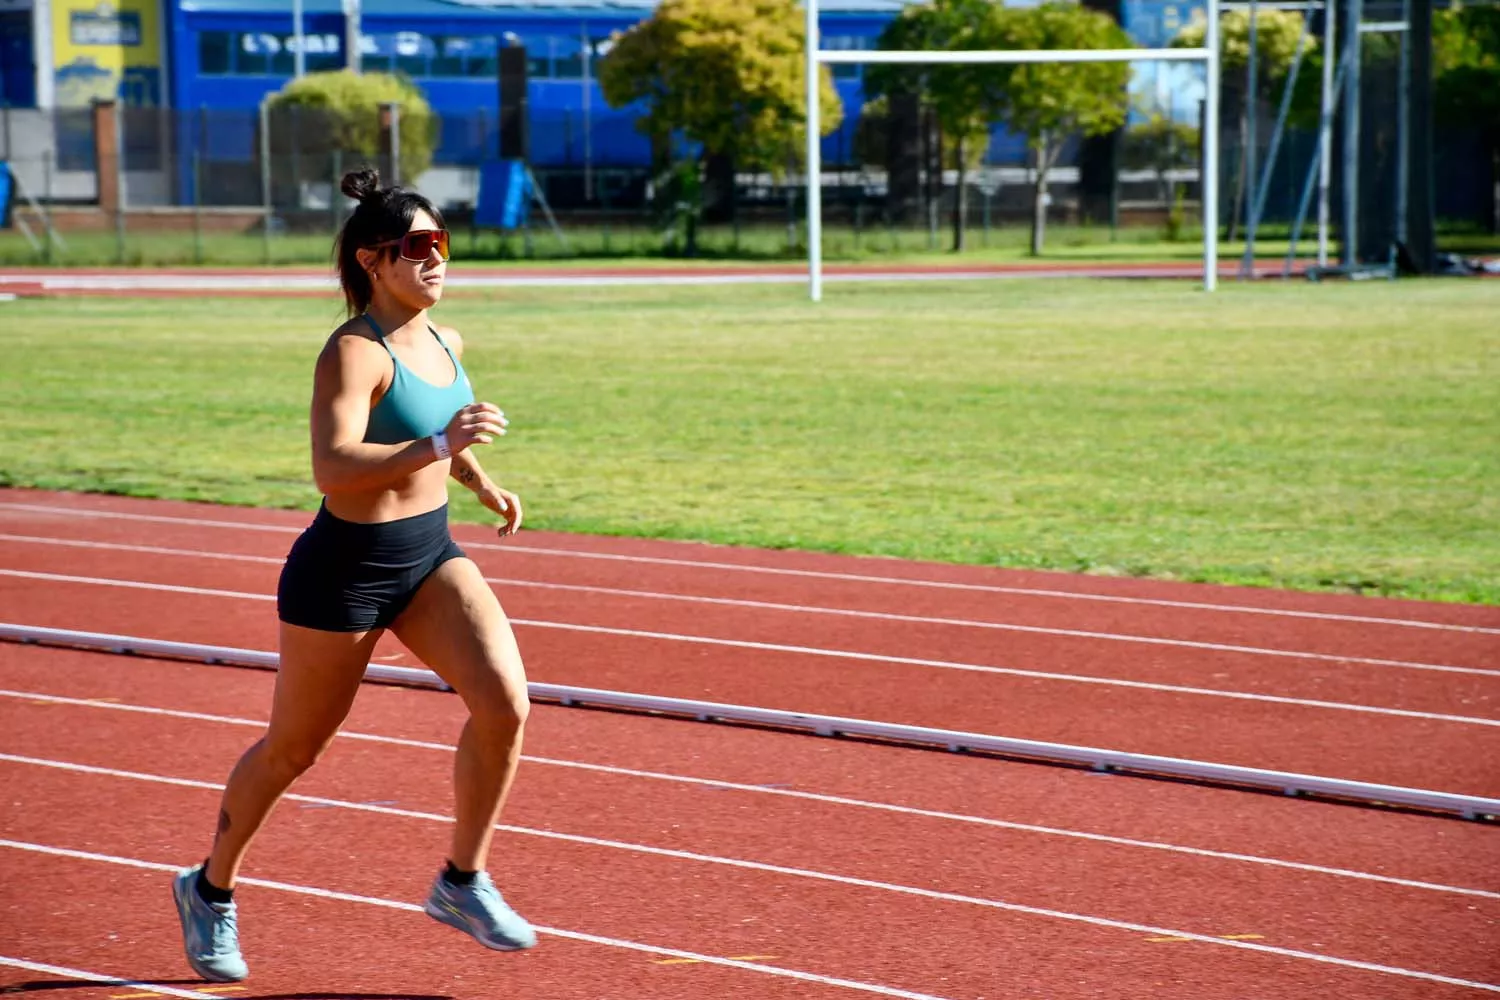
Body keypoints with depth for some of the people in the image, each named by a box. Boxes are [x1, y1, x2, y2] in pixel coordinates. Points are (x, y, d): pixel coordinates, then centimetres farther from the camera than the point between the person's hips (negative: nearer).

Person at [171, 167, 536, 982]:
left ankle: (463, 882, 2)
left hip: (430, 555, 6)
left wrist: (482, 484, 22)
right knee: (292, 748, 11)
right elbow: (333, 467, -36)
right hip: (346, 569, -6)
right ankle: (211, 888, 35)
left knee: (504, 701, -15)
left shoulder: (443, 343, 4)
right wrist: (439, 446, -43)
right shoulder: (353, 353, -21)